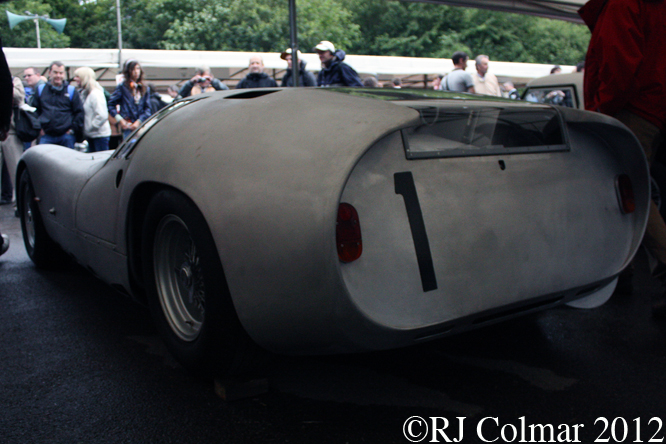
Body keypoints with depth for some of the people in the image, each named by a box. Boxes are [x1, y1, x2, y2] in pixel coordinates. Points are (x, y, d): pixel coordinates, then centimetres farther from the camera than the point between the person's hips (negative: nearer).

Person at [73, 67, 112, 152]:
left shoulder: (95, 94, -15)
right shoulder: (84, 93, 12)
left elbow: (102, 115, -23)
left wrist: (90, 127, -16)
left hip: (100, 135, -9)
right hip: (90, 135, 9)